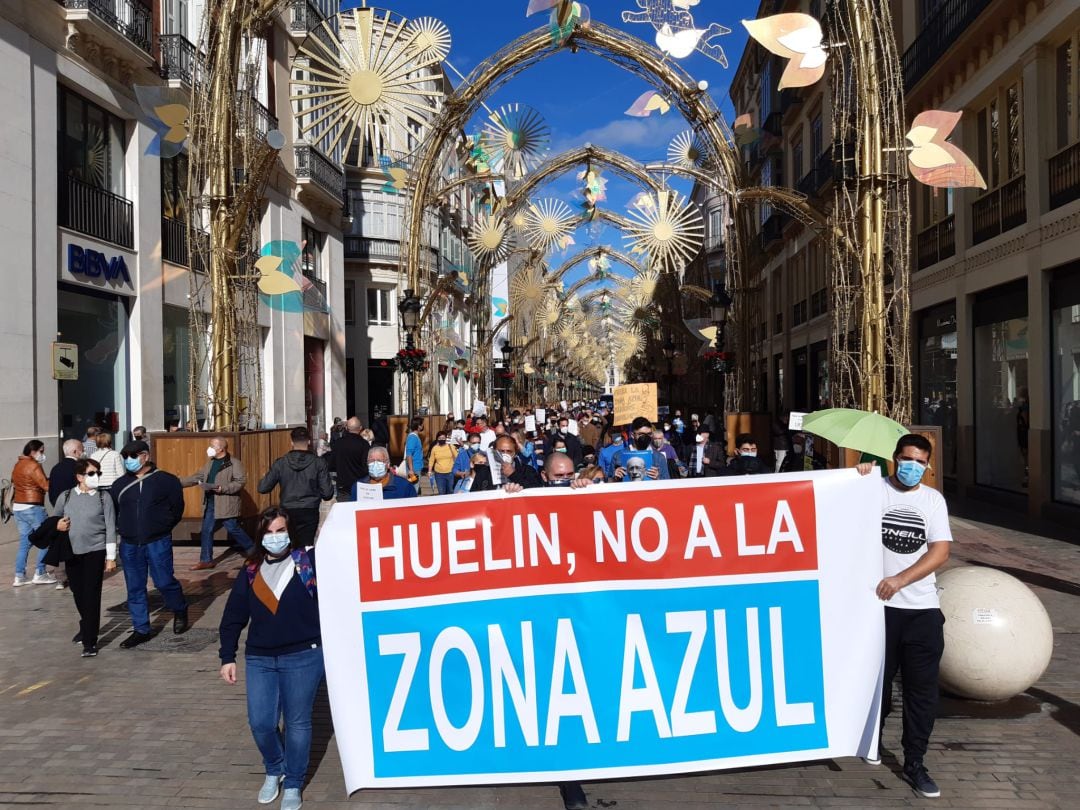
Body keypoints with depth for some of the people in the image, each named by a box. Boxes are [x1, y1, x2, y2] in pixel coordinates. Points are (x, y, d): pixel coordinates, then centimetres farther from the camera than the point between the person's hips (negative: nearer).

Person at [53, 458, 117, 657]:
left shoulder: (104, 498, -3)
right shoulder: (65, 497, 4)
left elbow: (110, 528, -3)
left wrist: (111, 557, -6)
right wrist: (57, 525, -8)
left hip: (95, 551, -3)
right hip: (72, 552, 3)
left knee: (92, 596, -5)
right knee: (77, 593, 15)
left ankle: (90, 642, 0)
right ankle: (86, 626, 41)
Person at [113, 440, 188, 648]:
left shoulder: (166, 480, -4)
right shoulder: (120, 485, 7)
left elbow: (177, 508, 4)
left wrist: (163, 528, 4)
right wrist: (122, 529, 8)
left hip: (158, 543, -4)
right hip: (129, 545, 4)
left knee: (165, 582, -2)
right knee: (135, 588, 8)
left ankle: (180, 612, 26)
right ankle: (141, 630, 18)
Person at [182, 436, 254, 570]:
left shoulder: (234, 463, -11)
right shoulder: (210, 463, 14)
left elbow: (241, 481, -18)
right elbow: (197, 477, 19)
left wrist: (223, 488, -24)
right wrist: (179, 483, 13)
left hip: (226, 505, -8)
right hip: (210, 504, 8)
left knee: (233, 530, -4)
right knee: (206, 531, 8)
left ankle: (254, 551, 11)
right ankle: (206, 560, 17)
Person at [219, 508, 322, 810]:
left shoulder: (310, 560, -4)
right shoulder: (250, 571, 7)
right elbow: (233, 617, 10)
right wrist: (227, 657, 8)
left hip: (303, 657, -3)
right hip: (259, 659, 3)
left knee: (297, 722, 6)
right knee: (260, 723, 4)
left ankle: (293, 784, 27)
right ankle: (274, 771, 35)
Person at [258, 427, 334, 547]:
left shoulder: (280, 463, -3)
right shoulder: (318, 463, -7)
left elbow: (263, 488, 0)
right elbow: (327, 493, -7)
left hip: (287, 513, 2)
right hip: (309, 513, -2)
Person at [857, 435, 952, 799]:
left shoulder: (933, 499, 5)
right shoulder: (875, 490, -1)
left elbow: (940, 552, -3)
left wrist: (899, 580, -16)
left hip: (923, 609, 2)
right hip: (878, 604, -2)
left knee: (922, 688, 4)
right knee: (877, 679, 13)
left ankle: (914, 763, 17)